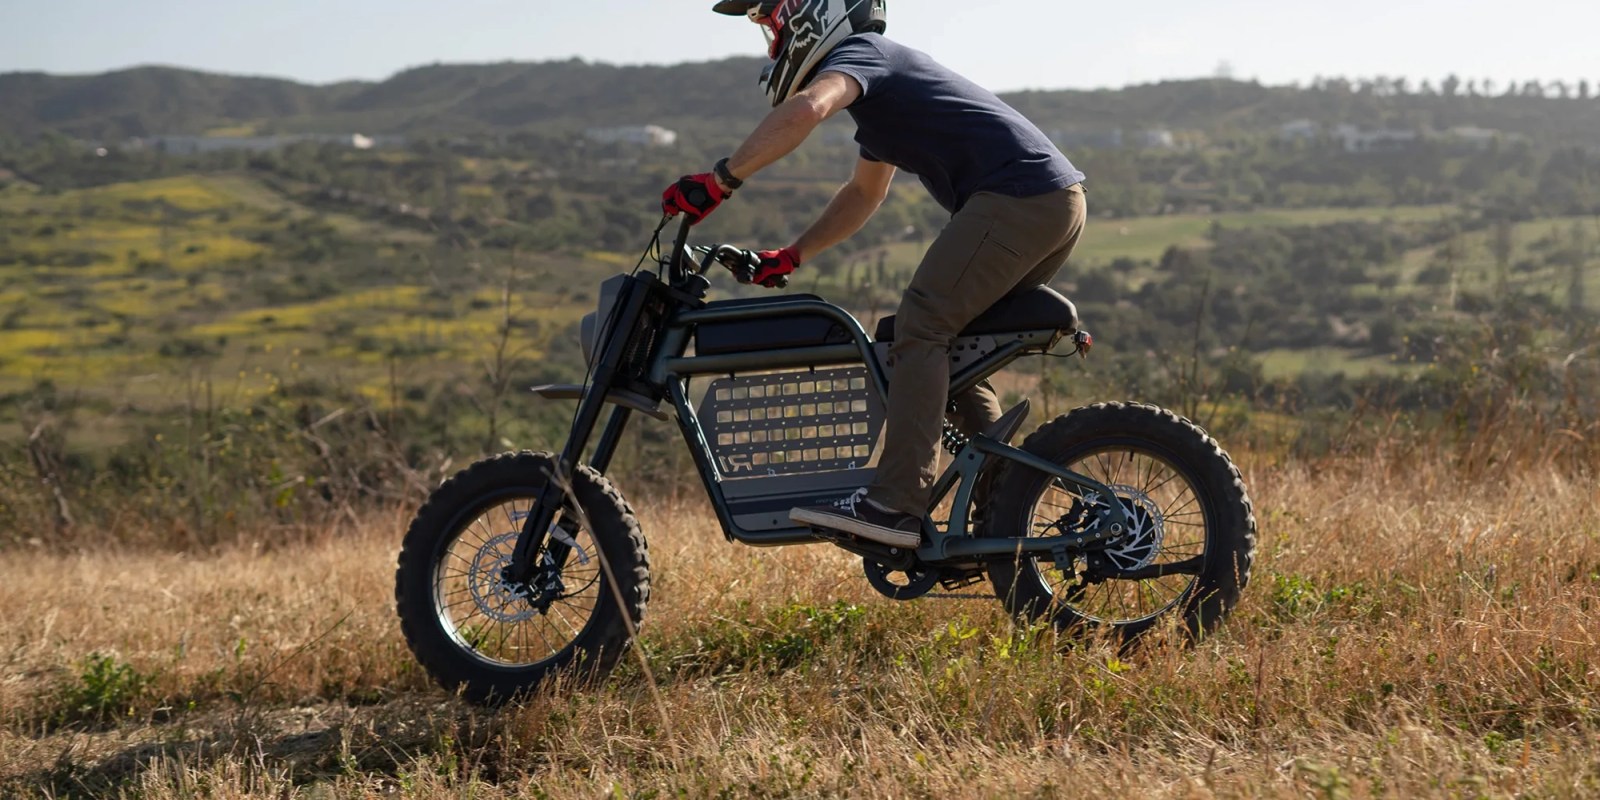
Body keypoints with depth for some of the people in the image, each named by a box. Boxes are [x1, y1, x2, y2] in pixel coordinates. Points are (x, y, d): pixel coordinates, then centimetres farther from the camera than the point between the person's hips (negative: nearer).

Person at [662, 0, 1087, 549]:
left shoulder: (859, 51, -3)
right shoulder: (879, 79, 28)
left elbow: (806, 108, -27)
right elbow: (865, 193, 39)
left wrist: (719, 180, -23)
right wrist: (791, 256, 34)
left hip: (1018, 196, -10)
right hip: (1055, 201, 10)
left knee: (921, 328, -15)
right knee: (953, 349, 14)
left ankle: (896, 504, -22)